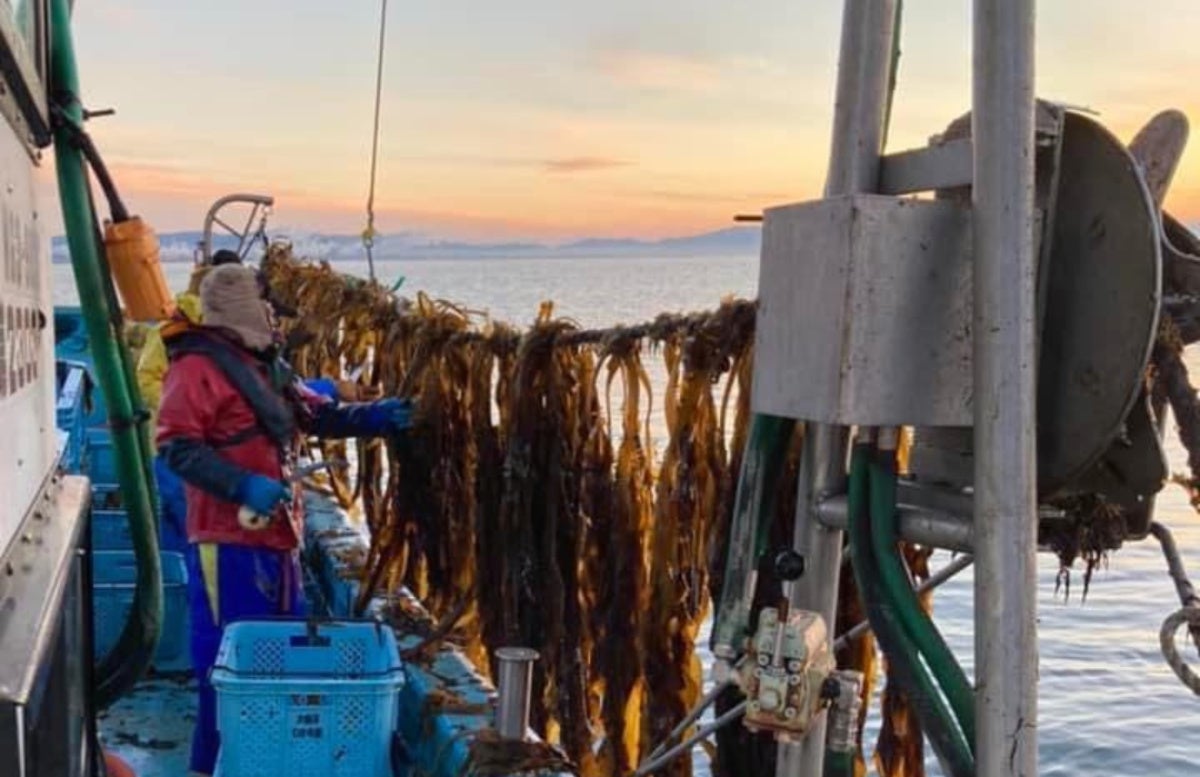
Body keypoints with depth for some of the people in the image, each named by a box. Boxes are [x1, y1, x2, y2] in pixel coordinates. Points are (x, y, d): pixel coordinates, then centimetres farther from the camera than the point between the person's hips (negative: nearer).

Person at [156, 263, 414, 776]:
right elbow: (177, 446, -19)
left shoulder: (267, 366, 17)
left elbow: (316, 414, 21)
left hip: (276, 536, 10)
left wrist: (376, 417, 6)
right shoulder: (199, 368, -12)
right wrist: (243, 485, -27)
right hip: (229, 540, -10)